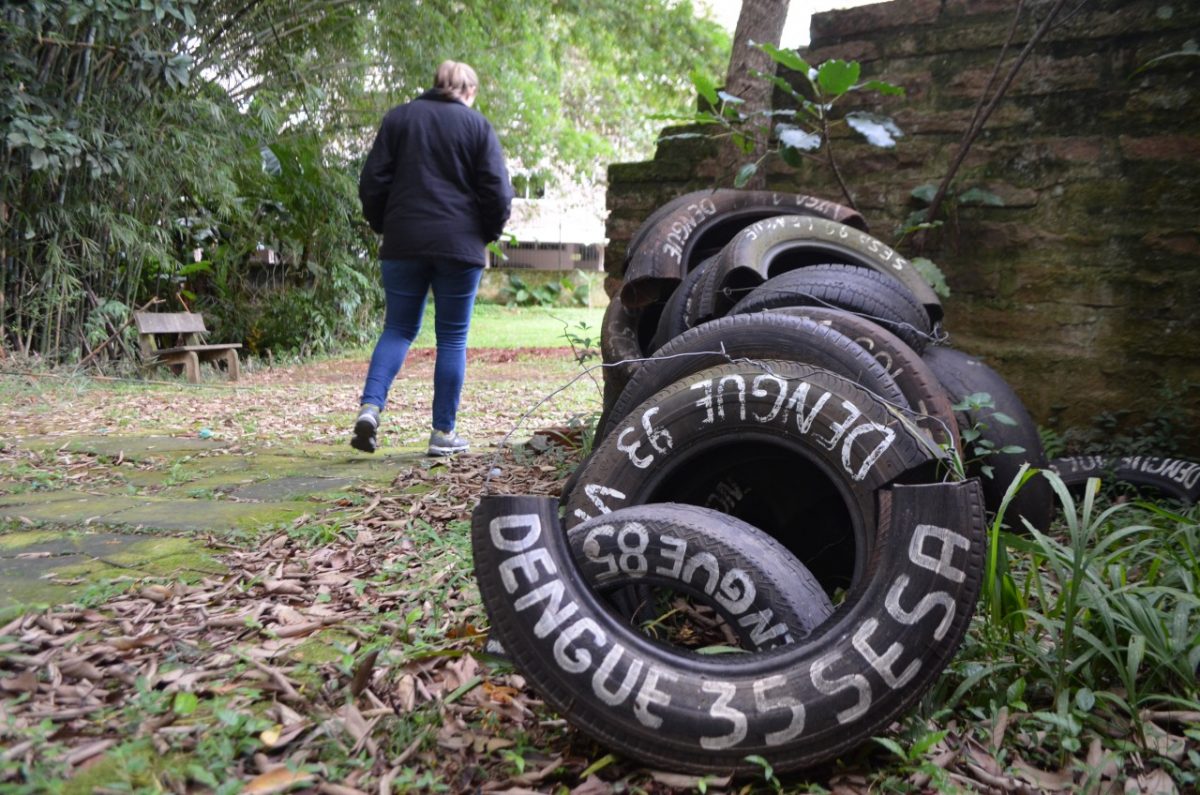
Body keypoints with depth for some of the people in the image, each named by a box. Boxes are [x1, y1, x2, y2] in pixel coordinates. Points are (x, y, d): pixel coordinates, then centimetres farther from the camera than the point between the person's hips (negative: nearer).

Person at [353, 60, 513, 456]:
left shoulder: (398, 118, 9)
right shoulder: (477, 126, 3)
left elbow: (372, 182, 5)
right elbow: (498, 192, -3)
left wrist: (383, 226, 18)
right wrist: (488, 233, 12)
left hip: (403, 244, 2)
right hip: (460, 245, -2)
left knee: (398, 329, 12)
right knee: (452, 339, 5)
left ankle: (370, 406, -9)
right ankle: (443, 433, 6)